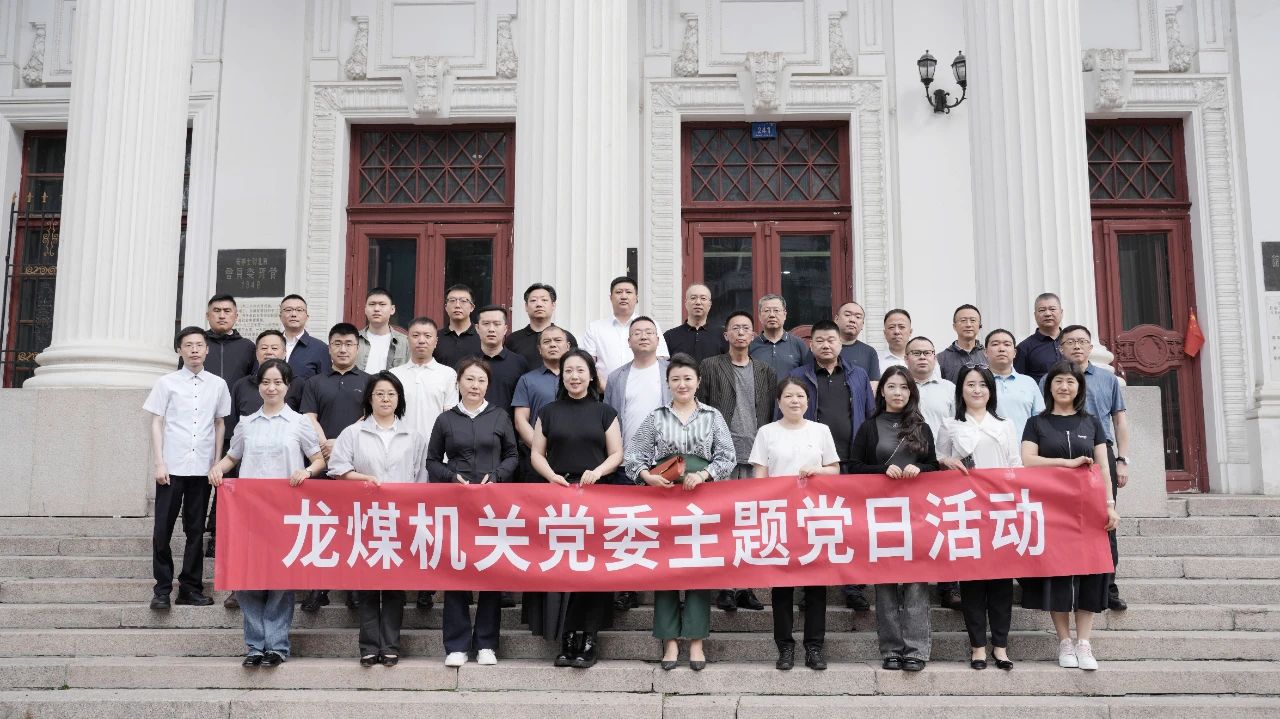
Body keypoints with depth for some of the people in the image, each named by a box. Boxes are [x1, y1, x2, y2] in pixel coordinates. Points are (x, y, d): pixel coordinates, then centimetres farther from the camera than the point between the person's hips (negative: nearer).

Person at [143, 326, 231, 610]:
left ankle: (191, 587, 16)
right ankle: (162, 588, 9)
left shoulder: (217, 385, 7)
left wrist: (217, 463, 9)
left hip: (202, 468, 2)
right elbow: (157, 424, 1)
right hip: (172, 467, -2)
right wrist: (159, 464, -5)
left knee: (195, 530, 8)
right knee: (163, 529, 0)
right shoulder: (167, 383, 1)